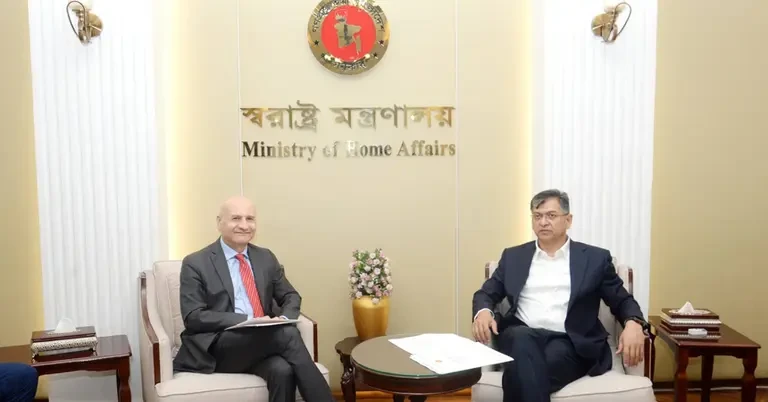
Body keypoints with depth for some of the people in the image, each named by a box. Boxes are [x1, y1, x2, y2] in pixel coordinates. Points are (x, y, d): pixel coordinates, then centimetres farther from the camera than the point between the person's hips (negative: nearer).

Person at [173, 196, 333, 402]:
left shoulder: (266, 257, 15)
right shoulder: (196, 263, 0)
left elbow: (291, 297, 18)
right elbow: (193, 317, -8)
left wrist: (283, 319, -8)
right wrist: (249, 321, -19)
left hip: (265, 342, 4)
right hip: (218, 348, -4)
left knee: (283, 370, -33)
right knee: (288, 333, -30)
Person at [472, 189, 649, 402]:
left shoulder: (595, 258, 13)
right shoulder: (513, 256, 17)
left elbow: (622, 300, 13)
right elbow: (486, 293, 16)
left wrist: (633, 323, -11)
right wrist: (483, 311, -10)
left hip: (569, 343, -2)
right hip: (521, 338, 2)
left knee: (520, 372, -33)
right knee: (522, 338, -36)